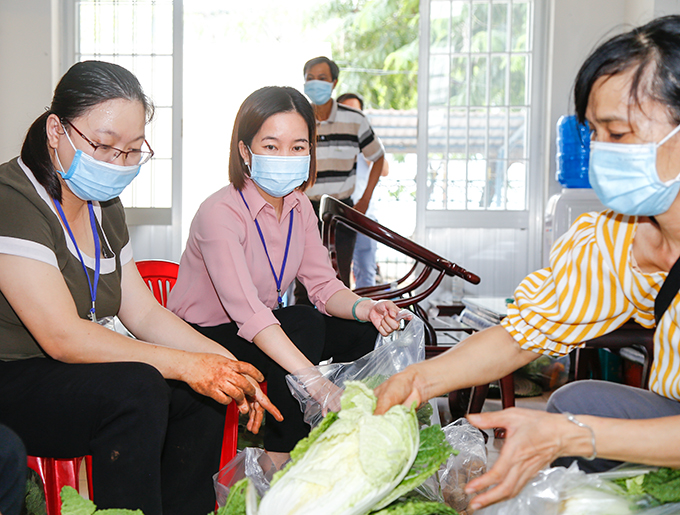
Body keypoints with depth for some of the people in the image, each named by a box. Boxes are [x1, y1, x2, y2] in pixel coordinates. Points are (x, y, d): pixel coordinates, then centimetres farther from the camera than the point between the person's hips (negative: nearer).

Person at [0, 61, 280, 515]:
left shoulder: (103, 206, 8)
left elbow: (144, 312, 8)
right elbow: (62, 336, -26)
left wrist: (226, 362, -7)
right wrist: (186, 364, -27)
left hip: (71, 374, 8)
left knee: (205, 390, -6)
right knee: (136, 388, -30)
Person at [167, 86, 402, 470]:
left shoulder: (299, 207, -1)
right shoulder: (219, 214, -26)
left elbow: (323, 284, -4)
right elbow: (247, 311, -38)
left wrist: (364, 308, -27)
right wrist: (315, 380, -48)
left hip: (265, 332, 7)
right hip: (200, 338, -7)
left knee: (358, 332, -10)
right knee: (301, 322, -30)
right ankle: (279, 458, -17)